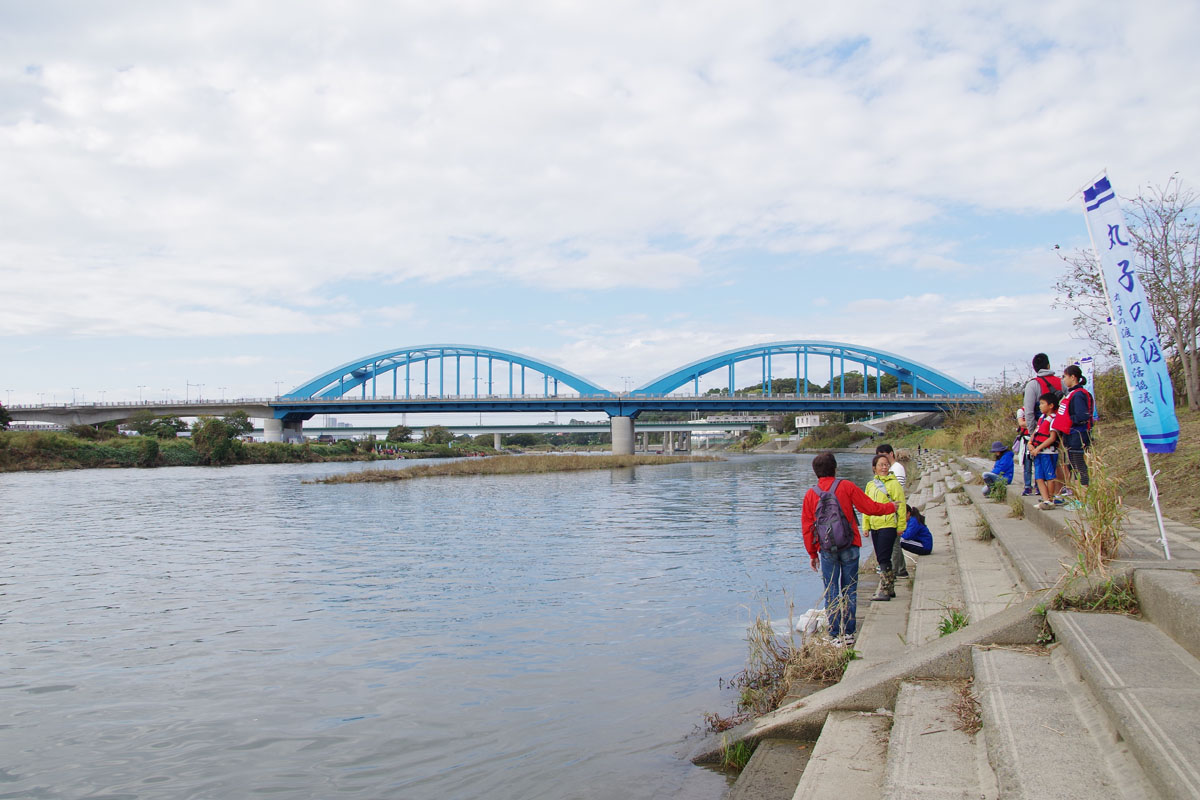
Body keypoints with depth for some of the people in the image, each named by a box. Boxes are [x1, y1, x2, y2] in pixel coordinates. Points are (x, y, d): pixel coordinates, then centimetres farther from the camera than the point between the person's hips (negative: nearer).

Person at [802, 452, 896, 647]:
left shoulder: (810, 494, 2)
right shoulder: (846, 487, -4)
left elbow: (807, 527, 4)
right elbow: (870, 507, 0)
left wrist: (812, 553, 13)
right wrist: (891, 507, 19)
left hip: (826, 550, 1)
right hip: (849, 547, -1)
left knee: (831, 592, 7)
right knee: (849, 590, 8)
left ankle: (836, 634, 7)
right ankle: (848, 633, 10)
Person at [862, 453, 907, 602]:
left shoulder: (894, 484, -5)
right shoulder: (870, 485, 13)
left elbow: (900, 506, -5)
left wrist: (901, 526, -6)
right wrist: (865, 526, 13)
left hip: (888, 525, -7)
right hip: (874, 526, 7)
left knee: (884, 558, -10)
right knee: (881, 559, 12)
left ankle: (884, 590, -7)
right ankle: (890, 588, 22)